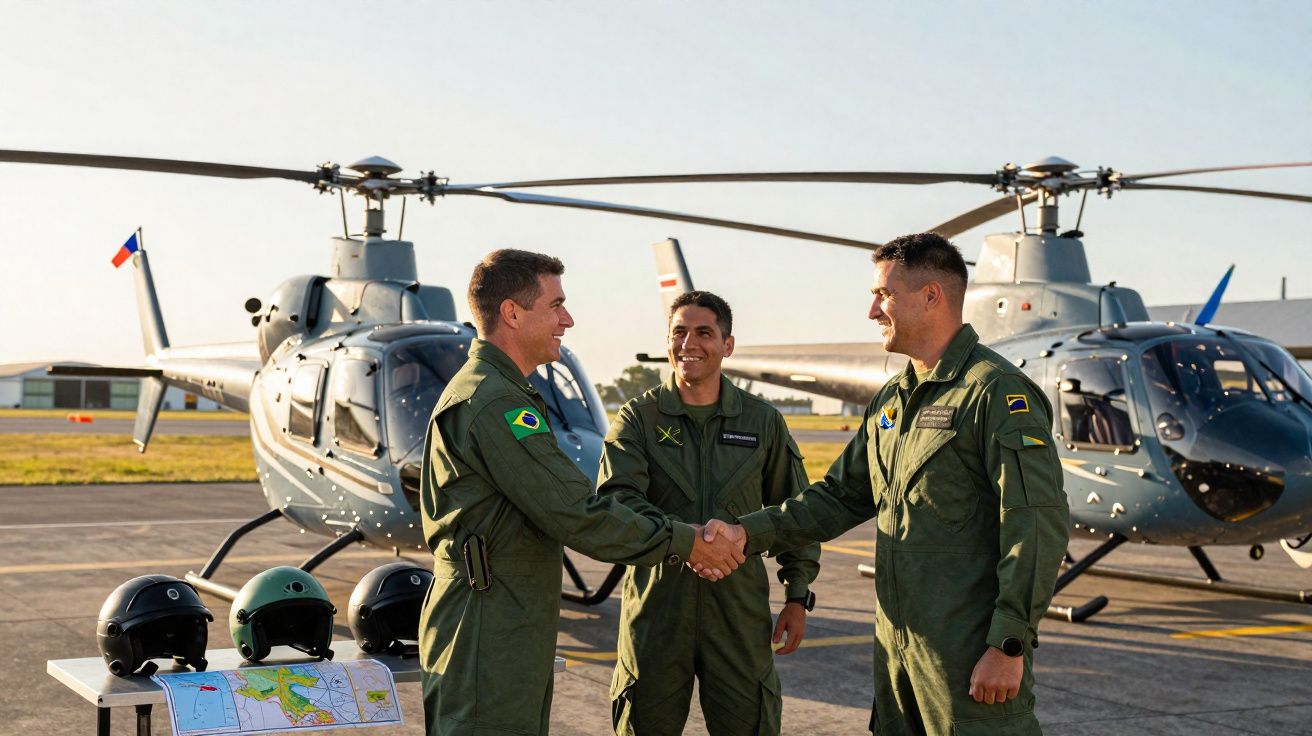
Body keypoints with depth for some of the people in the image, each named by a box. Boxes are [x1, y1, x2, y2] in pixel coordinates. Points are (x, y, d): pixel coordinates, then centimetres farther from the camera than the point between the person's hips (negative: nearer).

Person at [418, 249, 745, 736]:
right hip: (488, 638, -11)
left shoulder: (478, 389, 18)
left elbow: (558, 502, 17)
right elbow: (574, 513, -21)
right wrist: (684, 543, -12)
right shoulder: (495, 402, -18)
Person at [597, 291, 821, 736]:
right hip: (655, 606, -1)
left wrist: (798, 595, 10)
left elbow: (793, 511, 14)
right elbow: (615, 498, -15)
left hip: (740, 609, 1)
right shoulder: (637, 419, 1)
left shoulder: (763, 421, 7)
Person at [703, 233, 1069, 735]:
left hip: (971, 651, -8)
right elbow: (841, 496, 19)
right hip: (897, 645, 8)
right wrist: (747, 533, 7)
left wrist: (1009, 644, -20)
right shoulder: (891, 401, 15)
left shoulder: (996, 391, -12)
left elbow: (1038, 522, -17)